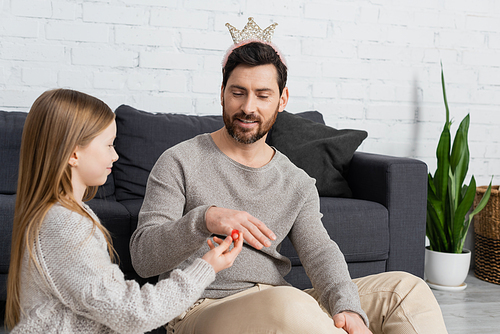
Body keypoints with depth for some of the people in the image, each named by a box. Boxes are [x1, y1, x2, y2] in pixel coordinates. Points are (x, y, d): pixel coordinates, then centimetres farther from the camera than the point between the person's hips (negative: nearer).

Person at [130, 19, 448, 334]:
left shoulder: (298, 184, 13)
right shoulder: (180, 163, -1)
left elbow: (319, 251, -2)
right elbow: (143, 256, -9)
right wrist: (205, 219, -29)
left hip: (281, 306, 5)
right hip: (203, 307, -5)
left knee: (407, 288, -6)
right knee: (288, 305, -39)